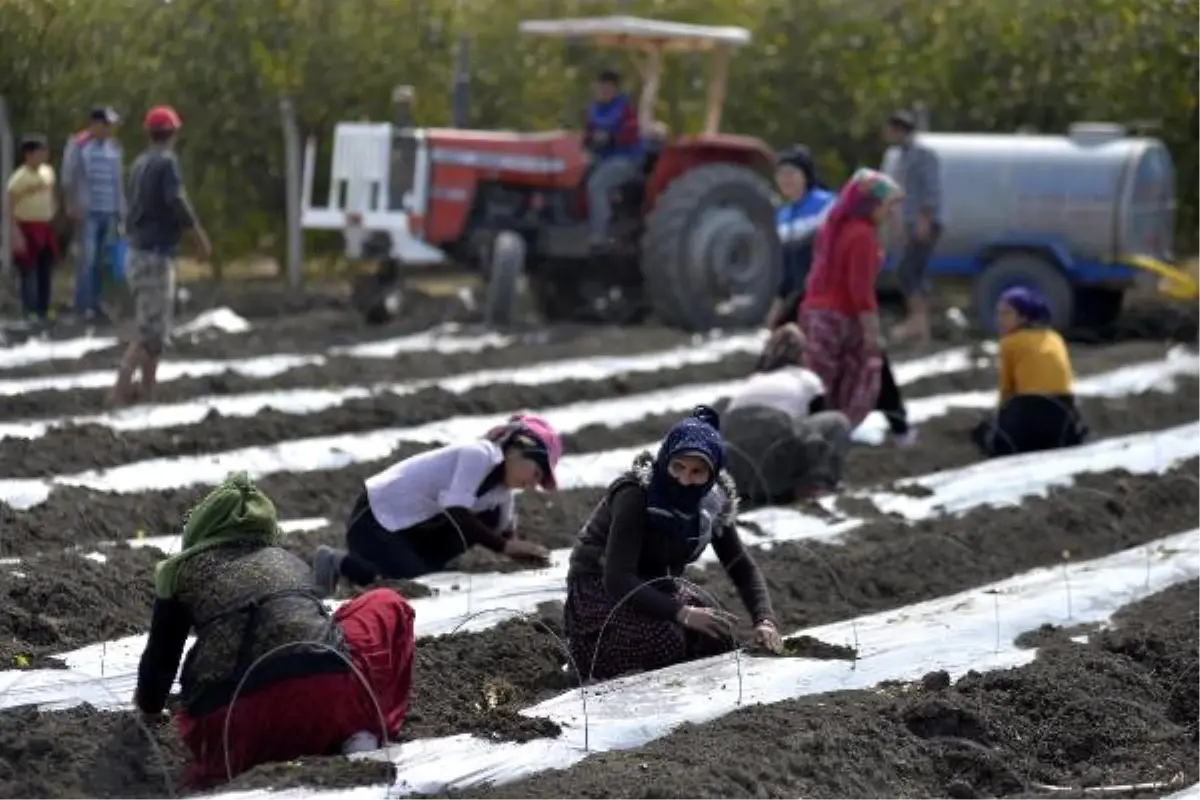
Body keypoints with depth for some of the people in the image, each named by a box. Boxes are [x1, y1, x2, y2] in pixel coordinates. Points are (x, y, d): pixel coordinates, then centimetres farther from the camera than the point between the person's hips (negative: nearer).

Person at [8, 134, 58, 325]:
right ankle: (30, 312, 4)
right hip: (27, 228, -7)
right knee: (29, 272, -3)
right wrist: (16, 234, -19)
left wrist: (52, 219, 15)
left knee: (46, 270, 12)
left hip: (45, 227, 7)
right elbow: (10, 207, -15)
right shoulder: (19, 177, -15)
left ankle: (44, 309, 23)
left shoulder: (48, 172, 7)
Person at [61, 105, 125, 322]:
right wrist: (72, 206, -9)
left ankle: (95, 303, 8)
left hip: (110, 212, 5)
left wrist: (121, 212, 13)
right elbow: (68, 179, -3)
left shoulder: (114, 147, 12)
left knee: (102, 259, 5)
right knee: (88, 255, -10)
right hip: (88, 211, -5)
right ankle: (83, 305, -7)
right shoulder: (78, 145, -3)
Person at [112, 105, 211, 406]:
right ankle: (121, 388, -17)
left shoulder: (140, 164, 12)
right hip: (155, 255, -8)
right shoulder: (167, 161, -11)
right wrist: (200, 237, -14)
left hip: (138, 252, 8)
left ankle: (148, 389, 14)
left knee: (154, 325, 15)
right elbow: (176, 202, -22)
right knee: (152, 330, -9)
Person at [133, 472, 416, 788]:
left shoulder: (182, 571, 23)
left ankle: (224, 763, -3)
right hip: (328, 689, 1)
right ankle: (361, 734, 9)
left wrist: (149, 704, 57)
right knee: (387, 607, 29)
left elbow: (160, 655, 34)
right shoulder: (289, 561, 30)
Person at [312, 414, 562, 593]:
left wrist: (523, 551, -12)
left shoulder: (501, 487, 8)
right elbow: (456, 514, -27)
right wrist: (506, 546, -25)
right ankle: (341, 562, -6)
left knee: (490, 516, -5)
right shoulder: (480, 455, -21)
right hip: (374, 520, -9)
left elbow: (506, 533, 8)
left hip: (414, 527, 9)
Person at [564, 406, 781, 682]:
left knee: (717, 635, -16)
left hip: (656, 585, 6)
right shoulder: (635, 495, -27)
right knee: (664, 640, -30)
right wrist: (682, 613, -43)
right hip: (601, 589, -6)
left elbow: (742, 566, -2)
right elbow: (617, 579, -34)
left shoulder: (714, 502, -9)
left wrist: (764, 620, -21)